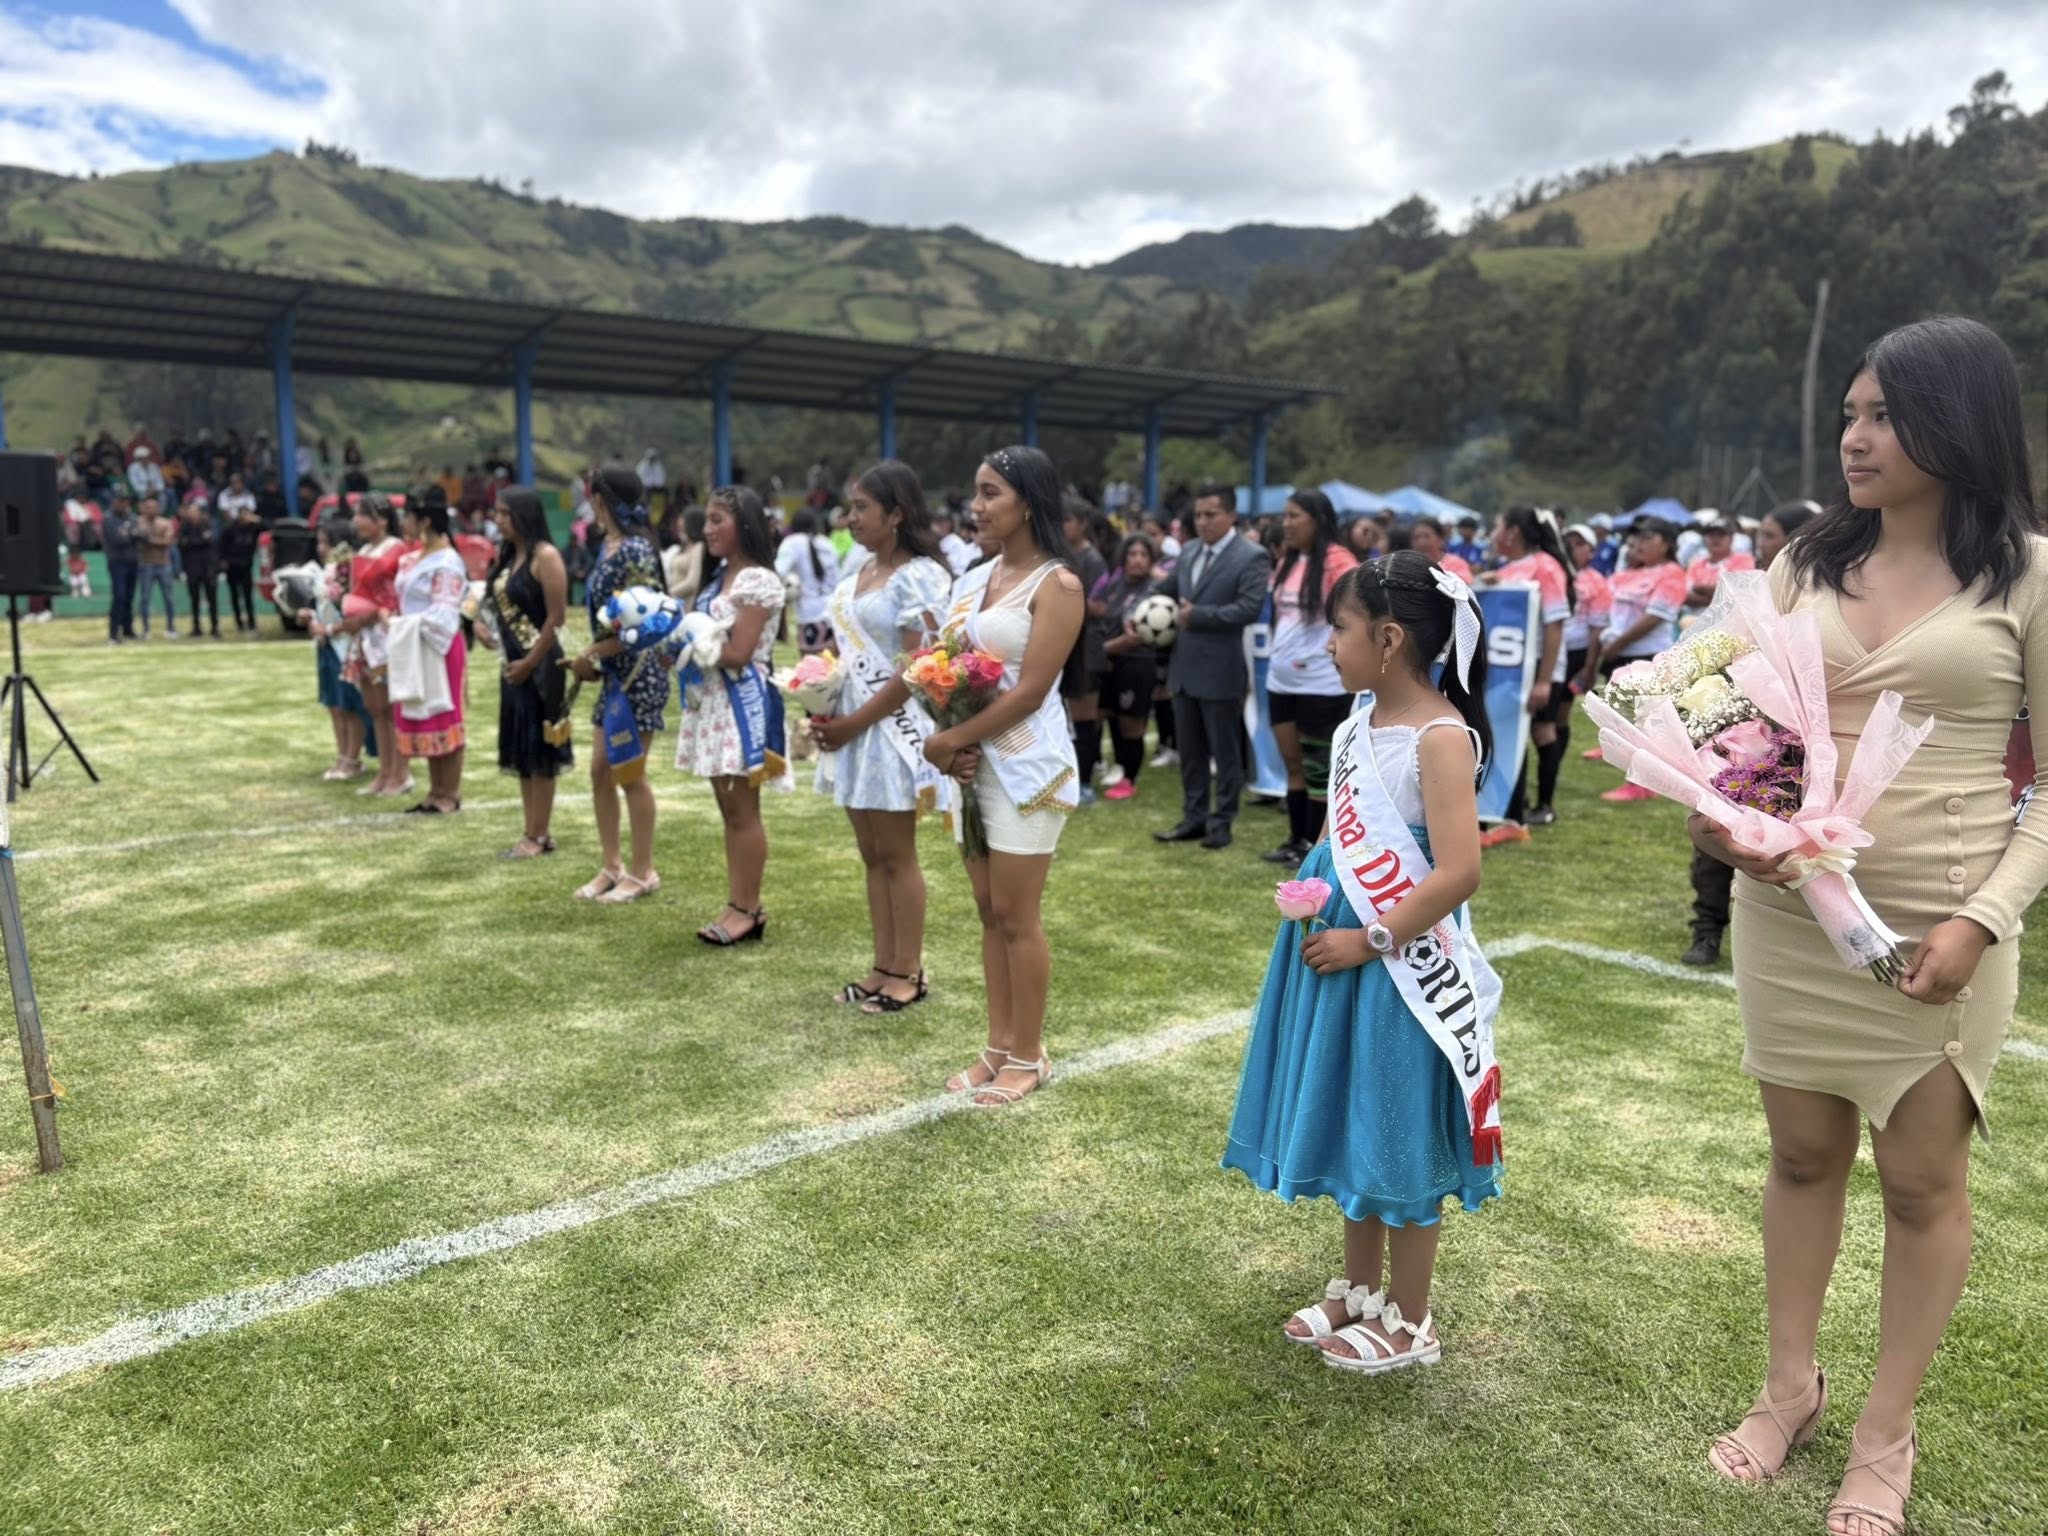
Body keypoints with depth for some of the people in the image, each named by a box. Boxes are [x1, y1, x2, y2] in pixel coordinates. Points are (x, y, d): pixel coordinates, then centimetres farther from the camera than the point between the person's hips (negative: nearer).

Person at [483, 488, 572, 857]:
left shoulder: (545, 556, -13)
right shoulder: (507, 555, 12)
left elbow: (556, 617, -17)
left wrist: (530, 662, -16)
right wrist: (483, 623, -1)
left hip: (539, 664, -9)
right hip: (513, 663, 9)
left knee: (539, 748, -2)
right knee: (520, 748, 12)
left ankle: (538, 836, 5)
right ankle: (533, 832, 19)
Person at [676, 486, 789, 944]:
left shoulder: (758, 579, -12)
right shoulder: (718, 577, 17)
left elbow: (737, 654, -17)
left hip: (742, 701, -9)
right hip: (713, 697, 9)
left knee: (743, 811, -3)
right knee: (728, 809, 12)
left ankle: (749, 910, 6)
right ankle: (737, 904, 19)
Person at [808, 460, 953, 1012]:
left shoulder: (918, 576, -13)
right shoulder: (859, 572, 12)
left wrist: (854, 723, -15)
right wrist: (827, 712, 2)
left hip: (892, 726, -8)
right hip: (853, 726, 8)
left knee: (897, 855, 0)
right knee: (871, 854, 12)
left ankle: (909, 972, 11)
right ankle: (884, 966, 20)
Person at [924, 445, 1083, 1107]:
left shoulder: (1057, 585, -11)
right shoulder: (975, 579, 11)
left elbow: (1030, 690, -17)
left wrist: (951, 739, -13)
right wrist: (953, 748, -6)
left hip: (1026, 764, -7)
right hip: (974, 762, 7)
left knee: (1017, 918, 0)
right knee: (989, 913, 13)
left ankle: (1028, 1056, 15)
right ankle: (999, 1045, 24)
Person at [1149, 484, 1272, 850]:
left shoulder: (1251, 557, -10)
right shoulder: (1188, 553, 12)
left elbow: (1249, 608, -20)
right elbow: (1164, 591, 21)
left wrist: (1198, 615, -19)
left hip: (1221, 671, -7)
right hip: (1184, 667, 7)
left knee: (1225, 752, 5)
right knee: (1189, 750, 14)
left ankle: (1222, 821, 15)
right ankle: (1194, 817, 24)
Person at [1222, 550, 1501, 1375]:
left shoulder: (1441, 737, -19)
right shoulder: (1358, 725, 5)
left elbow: (1459, 872, -25)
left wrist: (1371, 940, -19)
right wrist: (1313, 891, 1)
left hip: (1402, 969, -8)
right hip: (1342, 952, 8)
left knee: (1398, 1139, 7)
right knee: (1353, 1128, 19)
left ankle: (1408, 1322, 25)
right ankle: (1358, 1290, 37)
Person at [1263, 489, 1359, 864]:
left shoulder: (1337, 561, -14)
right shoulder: (1288, 562, 12)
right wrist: (1278, 650, 15)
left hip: (1321, 683, -8)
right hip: (1282, 680, 8)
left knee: (1318, 767, 3)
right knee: (1293, 764, 13)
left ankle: (1315, 846, 13)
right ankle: (1296, 840, 23)